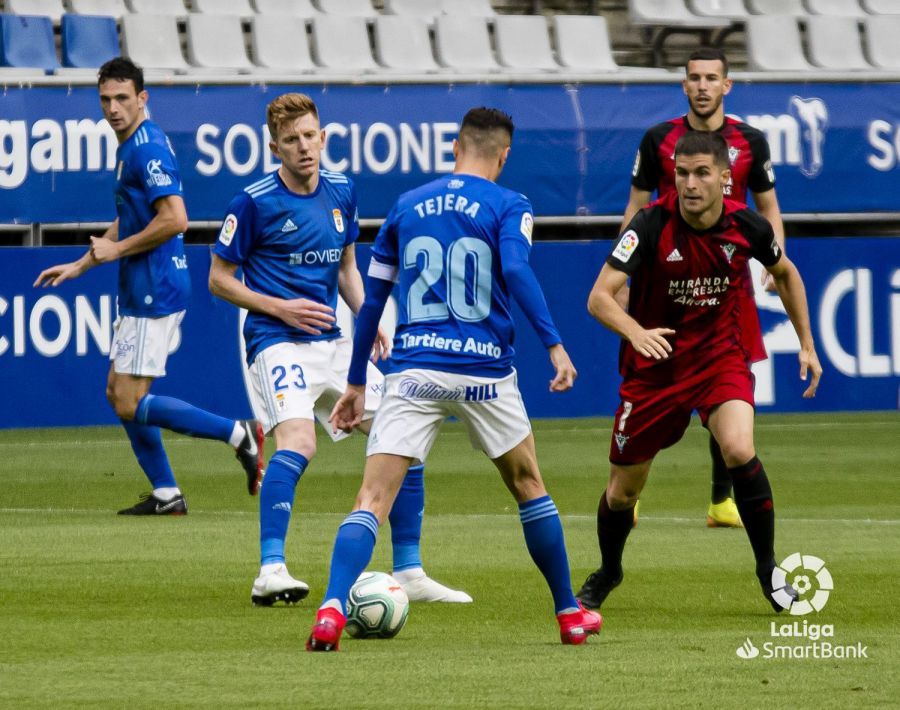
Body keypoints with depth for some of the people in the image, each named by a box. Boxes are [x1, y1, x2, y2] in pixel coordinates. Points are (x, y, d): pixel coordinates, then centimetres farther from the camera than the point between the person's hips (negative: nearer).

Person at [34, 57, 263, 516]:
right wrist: (80, 266, 27)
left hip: (155, 291, -10)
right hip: (140, 290, 10)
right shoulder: (128, 147, 16)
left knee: (130, 404, -10)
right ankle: (166, 495, 17)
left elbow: (174, 219, -26)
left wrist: (118, 249, -15)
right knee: (118, 392, 14)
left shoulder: (148, 148, -16)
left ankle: (238, 435, -8)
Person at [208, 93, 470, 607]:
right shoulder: (255, 202, -9)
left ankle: (409, 572, 13)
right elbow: (219, 279, -2)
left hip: (332, 342, 7)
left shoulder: (341, 192, 9)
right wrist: (280, 307, -13)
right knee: (299, 442, -30)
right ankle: (270, 573, -31)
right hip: (278, 343, -7)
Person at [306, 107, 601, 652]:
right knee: (529, 485, 21)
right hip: (485, 371, -1)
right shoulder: (509, 206, 2)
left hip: (414, 371, 1)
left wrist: (356, 383, 20)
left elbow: (373, 299, 14)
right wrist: (554, 345, -22)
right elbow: (516, 270, -17)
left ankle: (332, 610, -29)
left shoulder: (407, 207, 13)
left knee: (373, 500, -6)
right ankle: (570, 613, 28)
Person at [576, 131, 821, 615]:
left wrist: (806, 344, 11)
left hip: (720, 356, 0)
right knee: (623, 489, 7)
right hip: (654, 363, 0)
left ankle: (768, 570, -8)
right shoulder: (652, 225, -21)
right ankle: (607, 573, 39)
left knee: (739, 450, -27)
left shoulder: (746, 226, -12)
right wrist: (637, 332, -47)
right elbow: (600, 297, -28)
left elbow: (784, 273, 11)